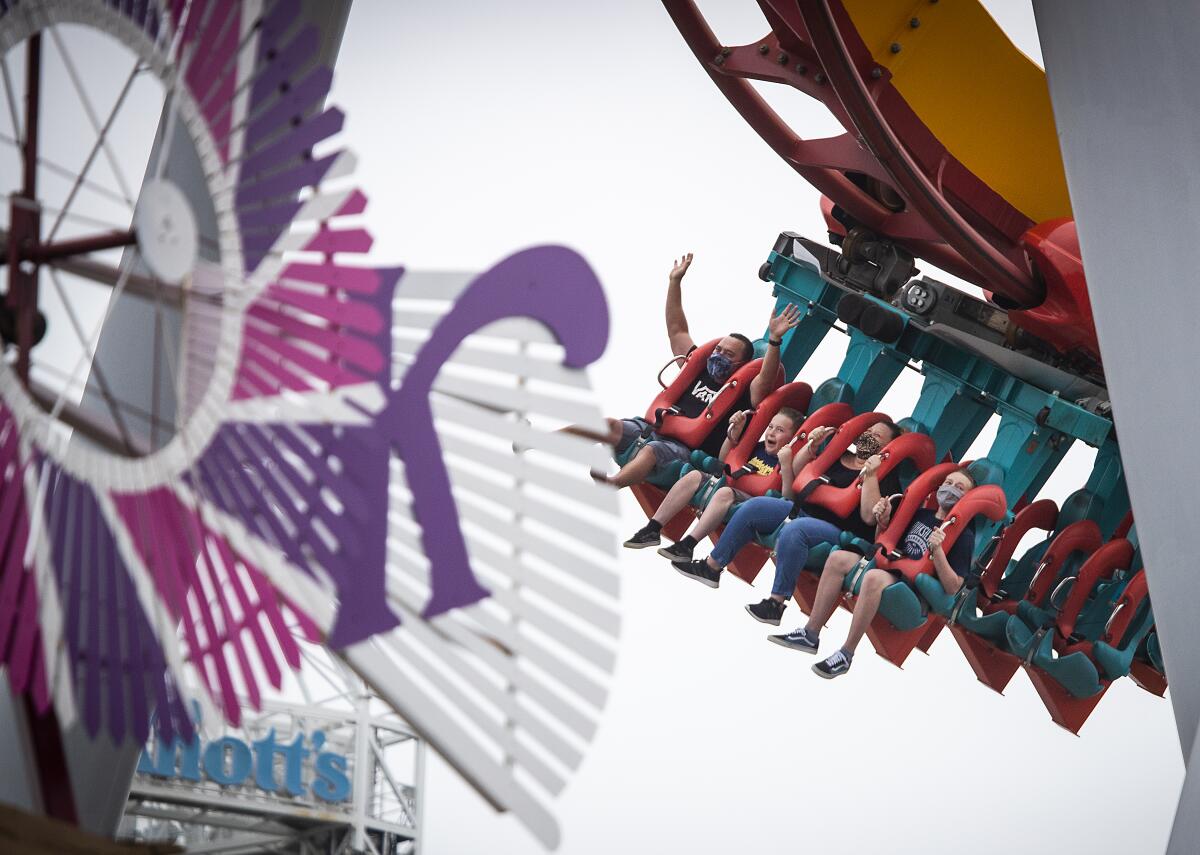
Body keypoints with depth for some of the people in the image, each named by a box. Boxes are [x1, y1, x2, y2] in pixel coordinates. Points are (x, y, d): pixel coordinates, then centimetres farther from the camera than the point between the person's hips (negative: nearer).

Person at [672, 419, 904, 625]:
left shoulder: (885, 476, -1)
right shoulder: (837, 456, 18)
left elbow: (869, 517, -16)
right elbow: (793, 476, 23)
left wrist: (870, 476, -20)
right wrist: (812, 445, 12)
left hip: (836, 530, -8)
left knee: (794, 530, -36)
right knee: (755, 506, -7)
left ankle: (776, 603, -31)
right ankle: (711, 568, -2)